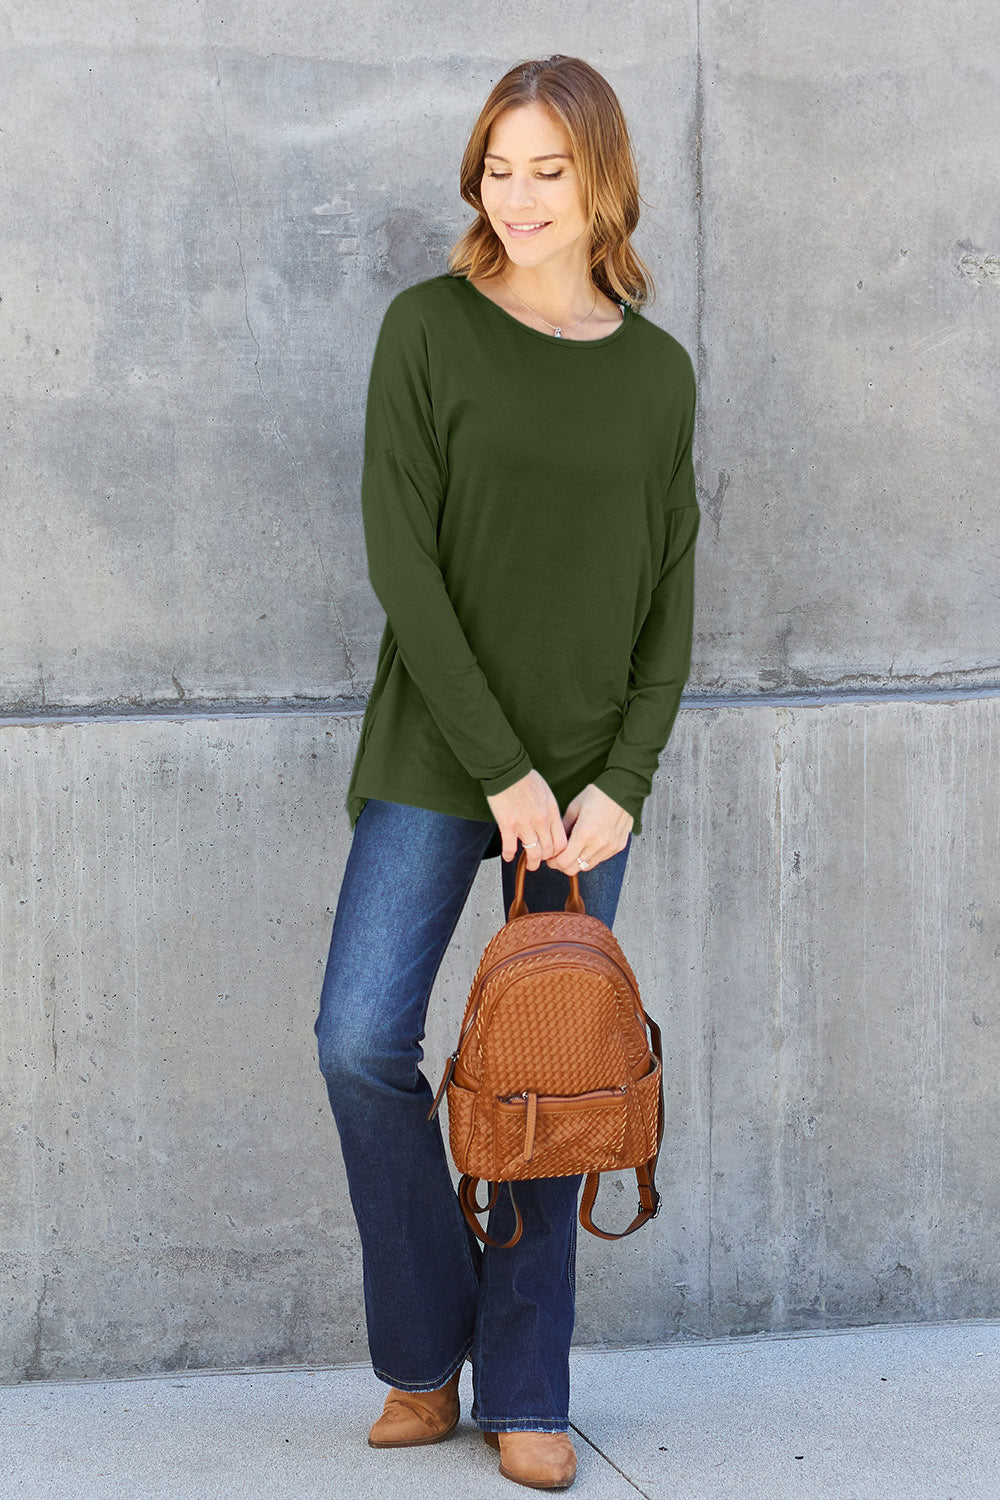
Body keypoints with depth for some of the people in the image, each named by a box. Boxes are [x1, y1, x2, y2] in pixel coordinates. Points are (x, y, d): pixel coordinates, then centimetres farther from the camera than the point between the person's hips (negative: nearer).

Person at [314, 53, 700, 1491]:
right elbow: (401, 557, -9)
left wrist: (623, 780, -7)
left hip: (590, 784, 2)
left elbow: (671, 600, 6)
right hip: (436, 758, -2)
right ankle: (428, 1355, 9)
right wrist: (503, 765, -14)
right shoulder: (431, 329, -2)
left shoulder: (659, 372, 6)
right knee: (363, 1041, -12)